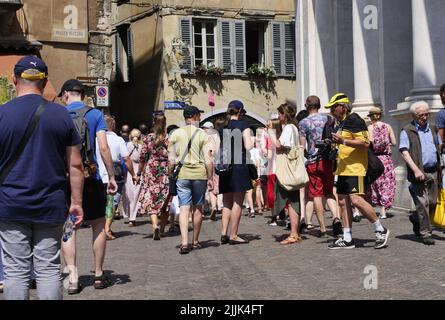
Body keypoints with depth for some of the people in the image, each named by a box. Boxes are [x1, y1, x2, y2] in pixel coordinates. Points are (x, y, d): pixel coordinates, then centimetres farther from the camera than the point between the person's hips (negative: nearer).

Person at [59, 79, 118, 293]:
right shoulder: (95, 114, 0)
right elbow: (103, 148, -7)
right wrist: (111, 176, -2)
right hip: (90, 178, -1)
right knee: (98, 225, 12)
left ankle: (73, 278, 0)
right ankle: (99, 275, 17)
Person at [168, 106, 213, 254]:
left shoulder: (175, 134, 3)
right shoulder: (202, 134, 0)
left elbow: (171, 160, 3)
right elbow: (208, 160, -2)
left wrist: (170, 175, 13)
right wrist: (210, 178, 5)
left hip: (182, 174, 0)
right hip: (199, 174, 0)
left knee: (184, 208, -2)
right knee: (198, 208, 12)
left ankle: (184, 242, -15)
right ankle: (195, 241, 21)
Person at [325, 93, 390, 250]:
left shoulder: (354, 120, -10)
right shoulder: (342, 123, 20)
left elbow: (365, 143, -20)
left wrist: (342, 141, -24)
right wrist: (335, 144, 19)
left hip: (355, 167, -10)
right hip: (344, 168, 10)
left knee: (356, 199, -18)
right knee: (343, 201, 7)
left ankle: (381, 230, -5)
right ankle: (347, 239, 11)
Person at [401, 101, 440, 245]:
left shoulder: (432, 129, 17)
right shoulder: (407, 131, -3)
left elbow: (438, 148, 25)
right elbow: (404, 152, -11)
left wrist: (440, 168, 15)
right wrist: (416, 170, -20)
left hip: (433, 172, 6)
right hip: (419, 172, -6)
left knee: (432, 202, 10)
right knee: (422, 203, -6)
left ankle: (416, 219, 35)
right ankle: (425, 233, 2)